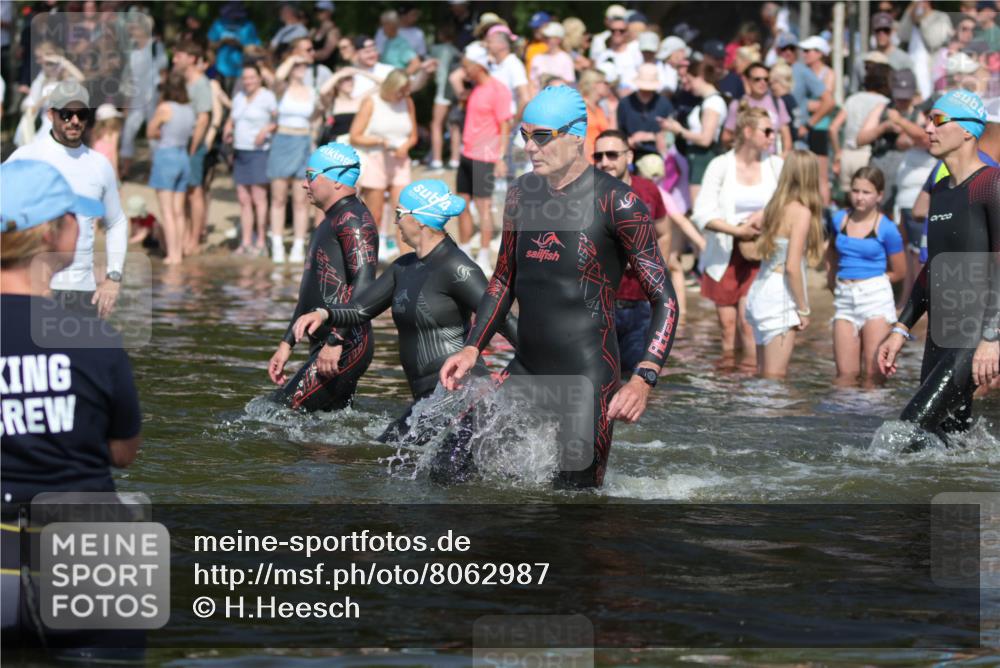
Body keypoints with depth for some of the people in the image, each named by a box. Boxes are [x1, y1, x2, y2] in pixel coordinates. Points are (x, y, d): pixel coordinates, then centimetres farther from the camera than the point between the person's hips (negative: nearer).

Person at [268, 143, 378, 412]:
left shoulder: (352, 219, -11)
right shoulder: (331, 222, 22)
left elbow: (363, 284, -24)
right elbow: (312, 293, 29)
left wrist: (335, 342, -28)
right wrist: (286, 344, 26)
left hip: (345, 348, -11)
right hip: (326, 348, 11)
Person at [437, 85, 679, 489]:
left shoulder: (616, 203, -12)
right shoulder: (522, 193, 7)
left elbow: (665, 301, -12)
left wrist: (644, 380, -25)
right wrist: (472, 348, 10)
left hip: (587, 378, -6)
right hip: (525, 371, 6)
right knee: (447, 469, -2)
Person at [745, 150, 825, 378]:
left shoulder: (775, 207, 10)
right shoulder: (801, 212, -11)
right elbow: (792, 266, -16)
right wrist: (803, 309, -9)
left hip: (759, 290, 7)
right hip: (780, 298, -7)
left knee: (763, 374, 14)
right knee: (775, 377, -4)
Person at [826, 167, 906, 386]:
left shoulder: (886, 229, -4)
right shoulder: (839, 219, 8)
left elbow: (899, 272, 3)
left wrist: (869, 283, 4)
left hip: (875, 298, -4)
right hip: (844, 300, 4)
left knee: (872, 375, -6)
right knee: (845, 374, 2)